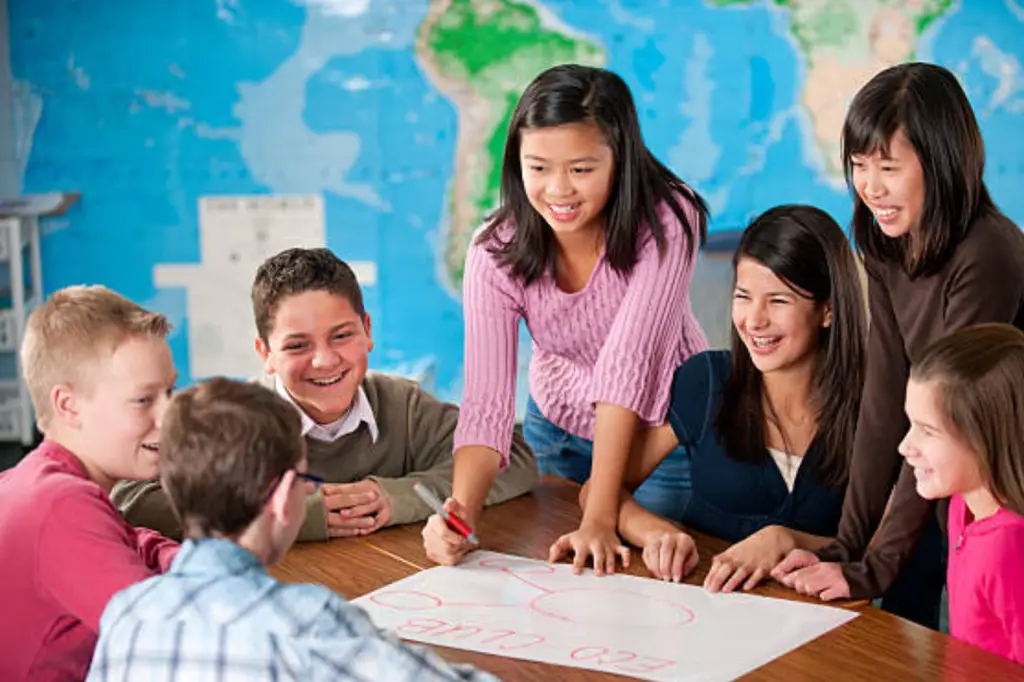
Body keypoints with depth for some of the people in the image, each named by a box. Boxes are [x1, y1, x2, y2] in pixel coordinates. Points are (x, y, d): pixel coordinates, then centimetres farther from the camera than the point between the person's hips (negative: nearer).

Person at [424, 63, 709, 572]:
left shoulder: (666, 222, -29)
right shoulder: (497, 250, -23)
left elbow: (626, 364, -35)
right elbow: (486, 401, -28)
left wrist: (600, 519, -39)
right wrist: (460, 512, -45)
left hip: (663, 429, -2)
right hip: (558, 429, 2)